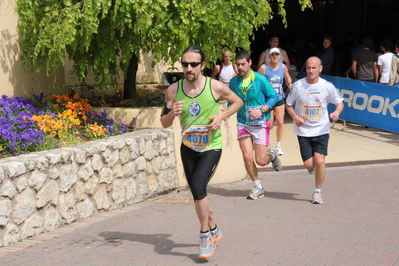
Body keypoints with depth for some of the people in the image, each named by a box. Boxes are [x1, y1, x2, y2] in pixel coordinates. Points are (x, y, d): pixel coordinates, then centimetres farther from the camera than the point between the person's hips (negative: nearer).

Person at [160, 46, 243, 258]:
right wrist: (172, 113, -24)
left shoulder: (216, 87, -16)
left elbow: (238, 102, 3)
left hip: (211, 147, -4)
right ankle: (214, 230, 37)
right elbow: (164, 123, -1)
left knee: (198, 187, -21)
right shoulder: (173, 90, -9)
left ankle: (205, 236, -3)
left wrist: (221, 116, -14)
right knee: (198, 194, 13)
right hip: (188, 147, 4)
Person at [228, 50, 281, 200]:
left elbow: (274, 97, -6)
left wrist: (261, 110, -20)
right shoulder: (234, 82, 2)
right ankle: (258, 188, 14)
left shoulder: (260, 80, -10)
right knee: (247, 157, -5)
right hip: (243, 124, 3)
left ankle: (272, 156, 33)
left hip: (260, 124, -3)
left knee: (261, 161, -5)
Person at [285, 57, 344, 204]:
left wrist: (336, 112, -15)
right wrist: (295, 117, -14)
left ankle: (318, 192, 8)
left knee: (319, 161, -12)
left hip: (322, 130, 0)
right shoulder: (297, 86, -6)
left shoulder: (328, 86, -5)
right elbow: (289, 105, 5)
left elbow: (340, 102, 7)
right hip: (303, 131, 0)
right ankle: (312, 167, 37)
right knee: (309, 165, -3)